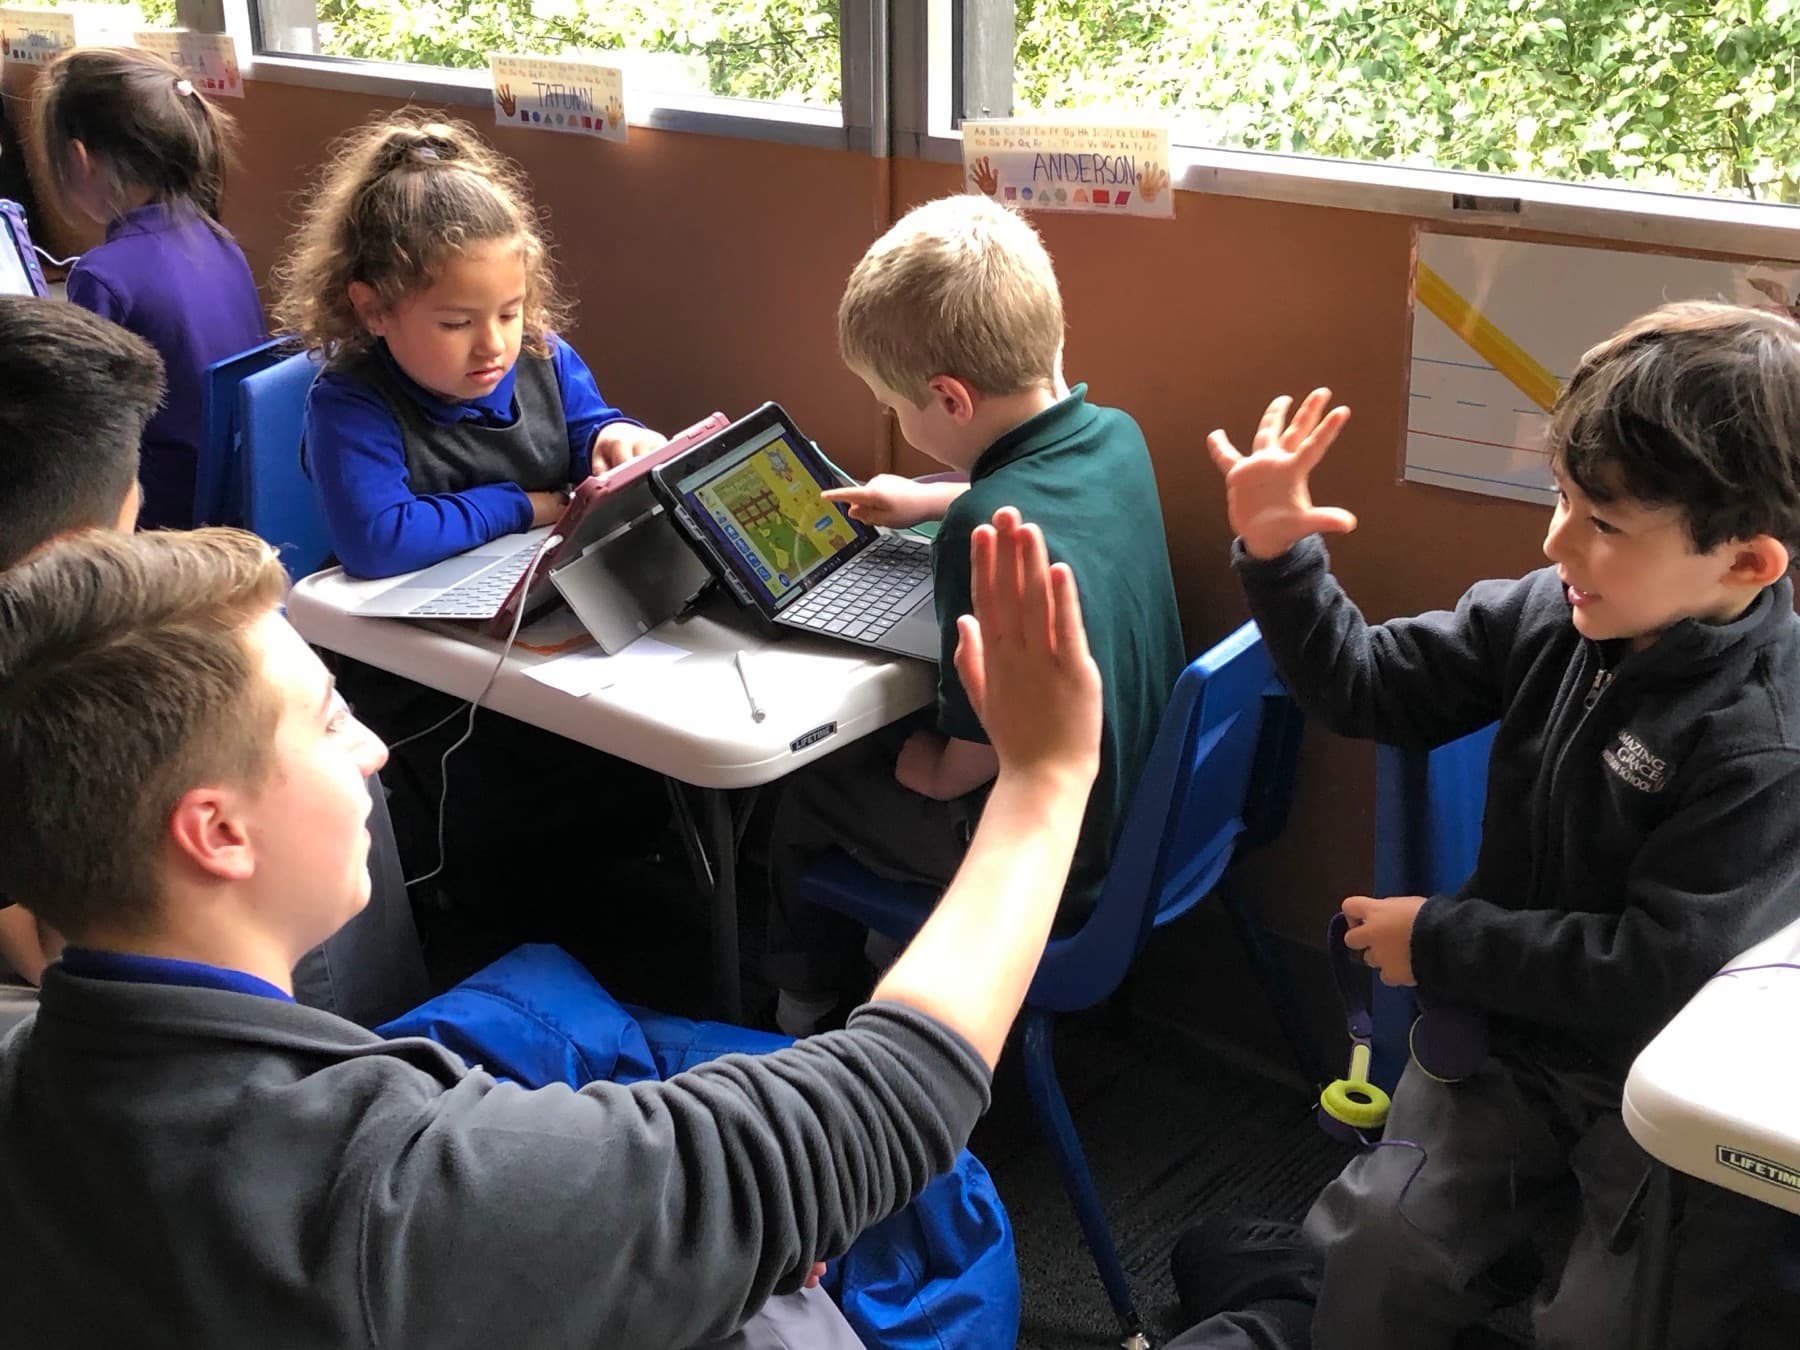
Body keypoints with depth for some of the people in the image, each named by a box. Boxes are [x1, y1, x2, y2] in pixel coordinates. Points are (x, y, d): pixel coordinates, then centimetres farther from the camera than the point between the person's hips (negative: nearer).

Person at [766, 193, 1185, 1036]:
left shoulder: (987, 531, -33)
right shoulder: (1116, 436, -8)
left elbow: (979, 756, -27)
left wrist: (918, 765, -7)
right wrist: (924, 503, 23)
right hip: (1144, 801, 8)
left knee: (801, 799, 13)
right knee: (887, 744, 27)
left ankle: (798, 1014, 38)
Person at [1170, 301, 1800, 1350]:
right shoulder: (1550, 615, -4)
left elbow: (1657, 975, -22)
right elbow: (1371, 689, 7)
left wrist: (1440, 941, -14)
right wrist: (1277, 556, -7)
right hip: (1517, 1028, 4)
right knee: (1381, 1239, -14)